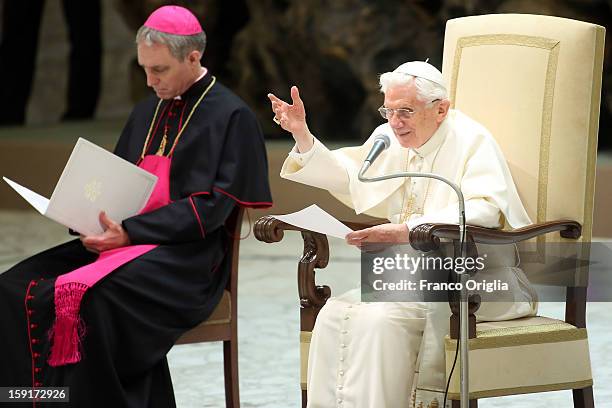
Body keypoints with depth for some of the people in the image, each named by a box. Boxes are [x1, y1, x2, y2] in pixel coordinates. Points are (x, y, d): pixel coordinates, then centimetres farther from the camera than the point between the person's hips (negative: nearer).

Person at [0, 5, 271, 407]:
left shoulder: (232, 116, -3)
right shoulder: (148, 111, 19)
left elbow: (213, 208, -11)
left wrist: (130, 231, -18)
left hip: (187, 257, -7)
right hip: (124, 237, 7)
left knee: (88, 298, -35)